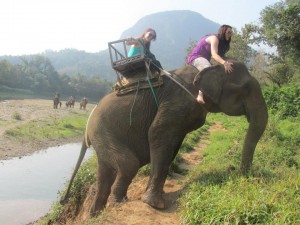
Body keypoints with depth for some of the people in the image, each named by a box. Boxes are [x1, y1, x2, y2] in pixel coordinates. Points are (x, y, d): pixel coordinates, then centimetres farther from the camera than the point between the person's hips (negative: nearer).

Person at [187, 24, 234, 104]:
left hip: (203, 59, 10)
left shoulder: (222, 42, 17)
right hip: (196, 58, -10)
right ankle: (200, 95, -49)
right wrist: (224, 63, -45)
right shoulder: (214, 38, -13)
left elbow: (220, 56, 7)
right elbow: (214, 55, -29)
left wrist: (226, 63, -11)